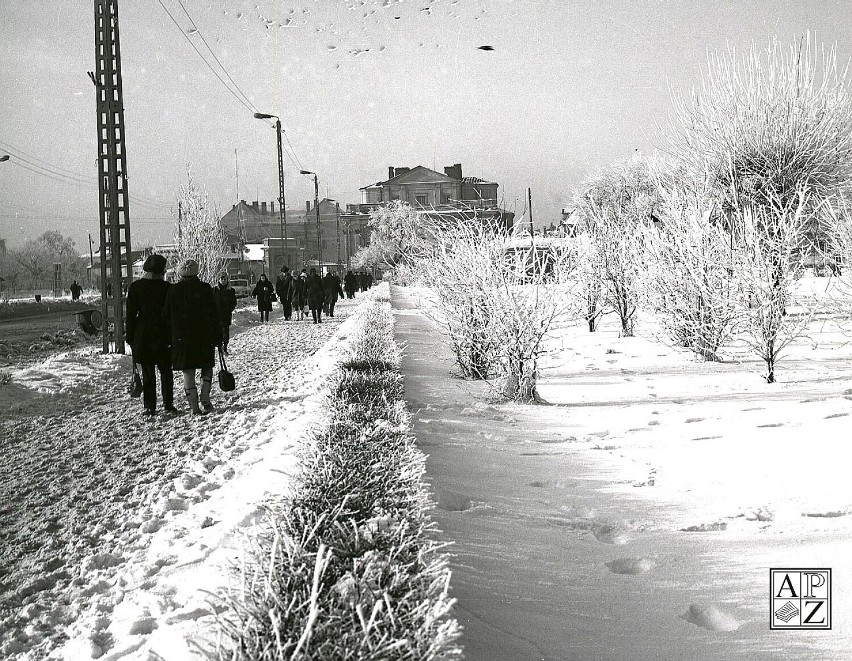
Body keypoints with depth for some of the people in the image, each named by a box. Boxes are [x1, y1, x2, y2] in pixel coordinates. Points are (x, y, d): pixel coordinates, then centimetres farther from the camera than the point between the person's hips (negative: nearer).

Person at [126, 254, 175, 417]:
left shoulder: (135, 287, -2)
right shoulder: (167, 287, -5)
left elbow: (130, 314, 0)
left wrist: (130, 337, 6)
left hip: (142, 335, 1)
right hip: (163, 335, 0)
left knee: (147, 373, 6)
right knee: (166, 371, 11)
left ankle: (149, 406, 4)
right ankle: (168, 404, 10)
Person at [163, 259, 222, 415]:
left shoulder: (173, 291, -1)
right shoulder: (205, 289, -4)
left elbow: (166, 316, 4)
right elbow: (213, 315, -4)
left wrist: (169, 338, 15)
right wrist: (217, 336, 1)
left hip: (181, 338, 0)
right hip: (204, 337, 0)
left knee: (188, 372, 5)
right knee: (207, 367, 18)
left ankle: (194, 406, 2)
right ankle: (205, 398, 2)